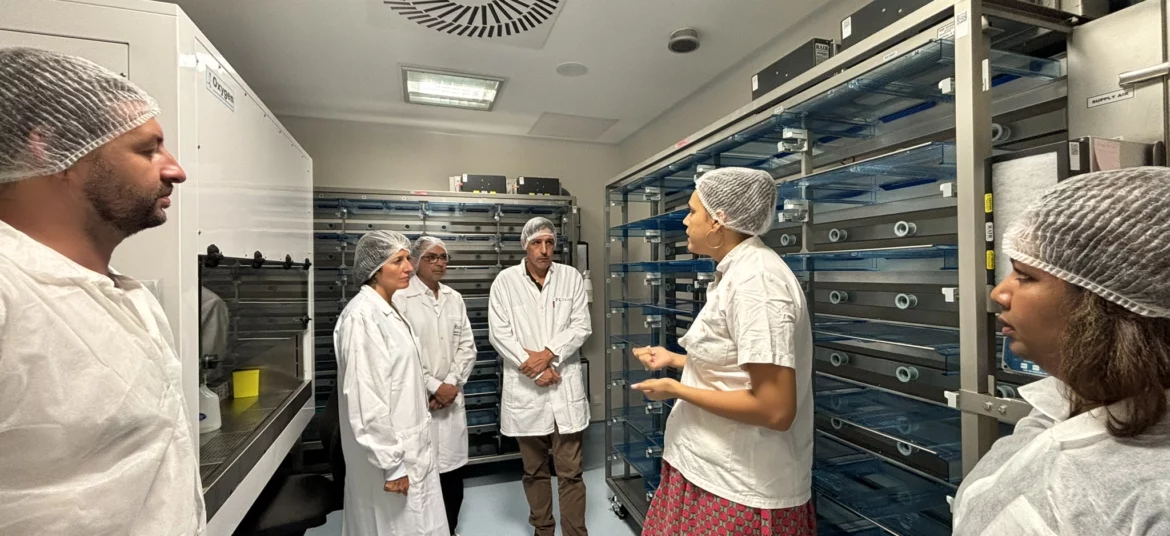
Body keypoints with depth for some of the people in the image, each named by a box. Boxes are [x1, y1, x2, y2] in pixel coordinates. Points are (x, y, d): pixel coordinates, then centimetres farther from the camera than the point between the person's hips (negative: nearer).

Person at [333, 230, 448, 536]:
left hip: (408, 447, 8)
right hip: (390, 453, -8)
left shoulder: (389, 310, 8)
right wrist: (391, 464, -19)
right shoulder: (362, 316, -20)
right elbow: (365, 398, -23)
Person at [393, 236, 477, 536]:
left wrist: (451, 384, -4)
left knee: (452, 470, 10)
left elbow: (467, 346, 8)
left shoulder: (454, 298, 10)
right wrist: (434, 386, -10)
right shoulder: (401, 297, -6)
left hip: (451, 397, 5)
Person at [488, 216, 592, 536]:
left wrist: (548, 354, -14)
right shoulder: (505, 281, 0)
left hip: (565, 384, 0)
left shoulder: (571, 277, 3)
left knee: (570, 471, 6)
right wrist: (533, 367, -11)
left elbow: (581, 326, -2)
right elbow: (499, 333, -5)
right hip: (525, 386, 0)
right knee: (534, 470, 16)